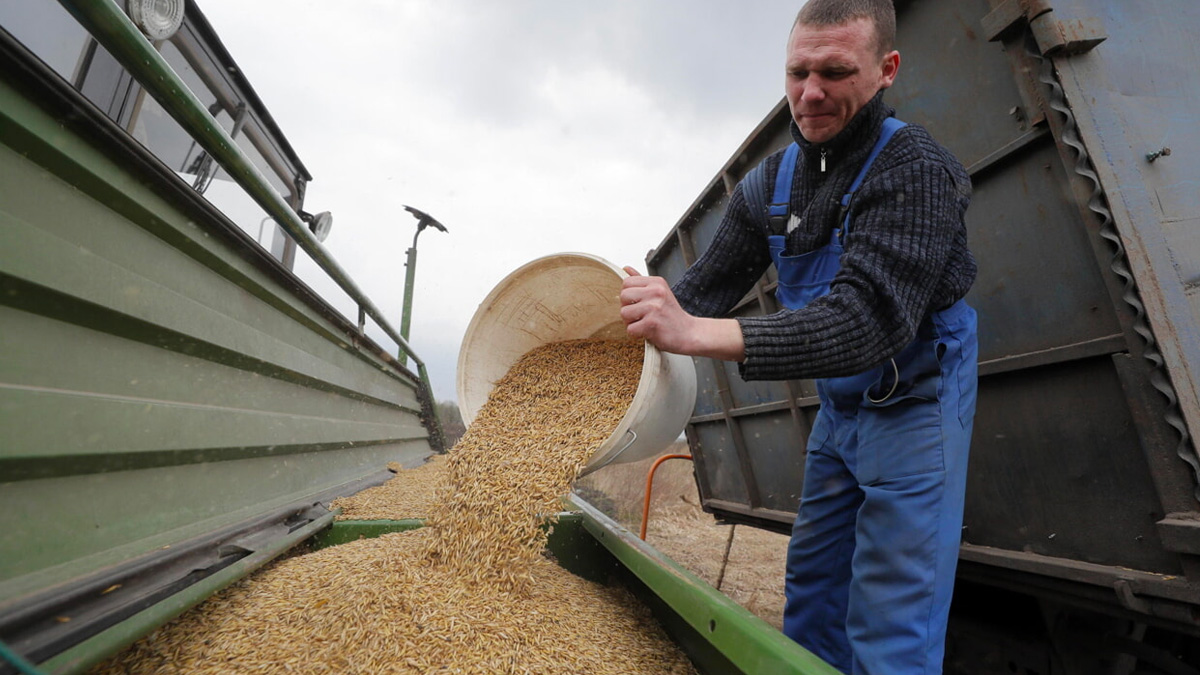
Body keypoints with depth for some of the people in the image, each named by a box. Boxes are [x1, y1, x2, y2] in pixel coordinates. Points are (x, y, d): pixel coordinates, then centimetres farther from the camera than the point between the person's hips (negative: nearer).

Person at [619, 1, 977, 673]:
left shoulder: (916, 169, -21)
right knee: (811, 592, 16)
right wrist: (639, 321, -22)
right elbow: (705, 288, -4)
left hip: (913, 407, -6)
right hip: (838, 409, 6)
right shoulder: (767, 185, 0)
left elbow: (869, 318, -35)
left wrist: (697, 333, -46)